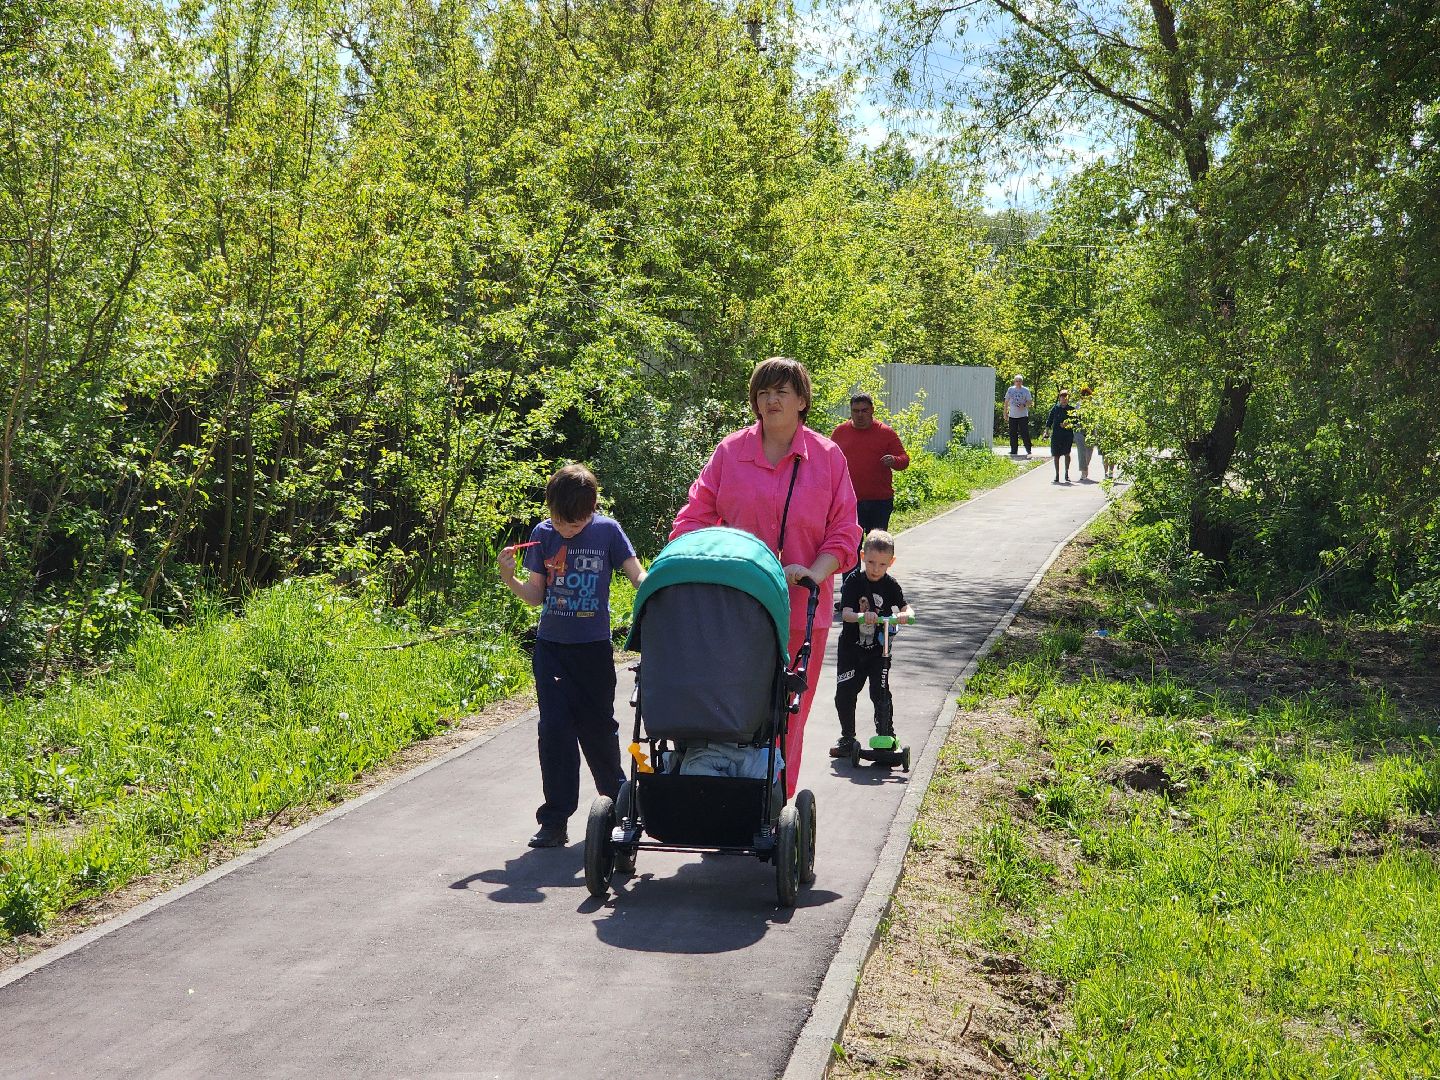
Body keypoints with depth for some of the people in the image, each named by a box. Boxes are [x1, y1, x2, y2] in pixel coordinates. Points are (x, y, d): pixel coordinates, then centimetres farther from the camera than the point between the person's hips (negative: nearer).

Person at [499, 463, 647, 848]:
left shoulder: (607, 531, -6)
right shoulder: (542, 534, 1)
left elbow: (638, 574, -7)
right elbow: (535, 595, 4)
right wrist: (510, 578, -15)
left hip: (593, 647, -1)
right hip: (551, 647, 2)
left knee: (598, 726, 9)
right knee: (554, 729, -4)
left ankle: (618, 798, 34)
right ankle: (555, 821, 2)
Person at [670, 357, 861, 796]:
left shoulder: (828, 457, 4)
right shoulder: (731, 451, 5)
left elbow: (843, 532, 4)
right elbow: (695, 515, 5)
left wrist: (814, 572, -13)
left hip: (800, 610, 0)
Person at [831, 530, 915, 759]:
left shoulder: (891, 585, -2)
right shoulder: (854, 581, -8)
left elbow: (907, 609, -9)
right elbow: (846, 613, -18)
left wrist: (905, 615, -34)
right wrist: (862, 616, -39)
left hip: (878, 649, 0)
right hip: (851, 648, 0)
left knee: (880, 694, -4)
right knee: (844, 694, 2)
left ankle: (886, 737, 10)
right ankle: (847, 738, 18)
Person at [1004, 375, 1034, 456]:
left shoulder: (1025, 390, 0)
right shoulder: (1010, 390, 8)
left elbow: (1030, 402, 1)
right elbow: (1006, 401, 15)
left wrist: (1024, 405, -18)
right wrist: (1005, 412, 11)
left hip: (1023, 415, -3)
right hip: (1012, 415, 3)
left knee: (1025, 433, -6)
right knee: (1013, 434, 4)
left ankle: (1028, 450, 1)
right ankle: (1014, 451, 13)